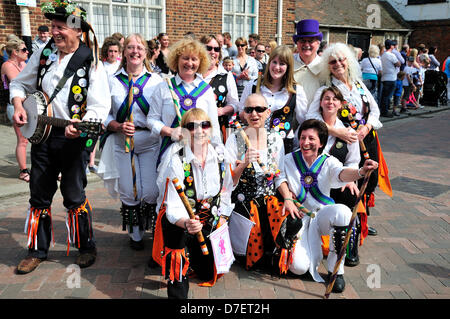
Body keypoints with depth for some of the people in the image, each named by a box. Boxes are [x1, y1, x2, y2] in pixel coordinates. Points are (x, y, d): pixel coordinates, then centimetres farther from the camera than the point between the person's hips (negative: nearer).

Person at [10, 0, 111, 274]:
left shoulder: (91, 62, -9)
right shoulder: (44, 54, 6)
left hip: (75, 138, -5)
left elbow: (100, 106, -16)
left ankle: (87, 247, 23)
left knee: (74, 197, 2)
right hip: (42, 132, 5)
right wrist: (18, 105, -1)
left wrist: (82, 125, -33)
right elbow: (20, 84, 18)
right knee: (39, 196, 12)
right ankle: (38, 250, 28)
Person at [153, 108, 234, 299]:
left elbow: (225, 190, 6)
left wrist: (222, 222, 2)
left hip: (209, 222, 5)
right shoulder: (176, 160, -22)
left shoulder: (220, 154, -8)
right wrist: (186, 223, -47)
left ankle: (191, 255, 42)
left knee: (208, 274, 11)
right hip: (178, 220, -4)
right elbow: (173, 207, -27)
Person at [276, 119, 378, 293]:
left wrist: (360, 171, -45)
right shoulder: (289, 160, 0)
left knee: (343, 211, -37)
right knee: (299, 267, -23)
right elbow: (281, 179, 12)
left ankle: (336, 269, -16)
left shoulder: (328, 162, -3)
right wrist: (288, 199, -7)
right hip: (300, 216, -1)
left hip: (323, 213, 1)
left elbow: (342, 173, -23)